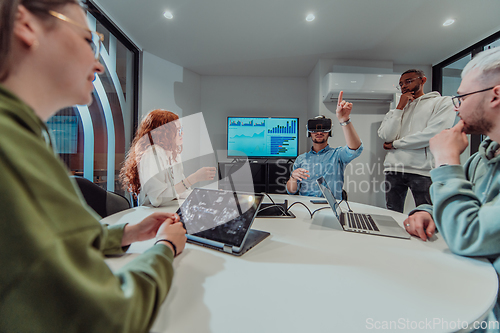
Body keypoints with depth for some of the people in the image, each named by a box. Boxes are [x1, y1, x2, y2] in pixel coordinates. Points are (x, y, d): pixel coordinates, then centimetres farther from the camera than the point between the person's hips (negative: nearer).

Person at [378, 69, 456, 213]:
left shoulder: (443, 102, 8)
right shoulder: (395, 111, 20)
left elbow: (432, 134, -8)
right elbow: (386, 136, 2)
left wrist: (395, 144, -1)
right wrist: (400, 107, 2)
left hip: (423, 170, -3)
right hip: (394, 169, 4)